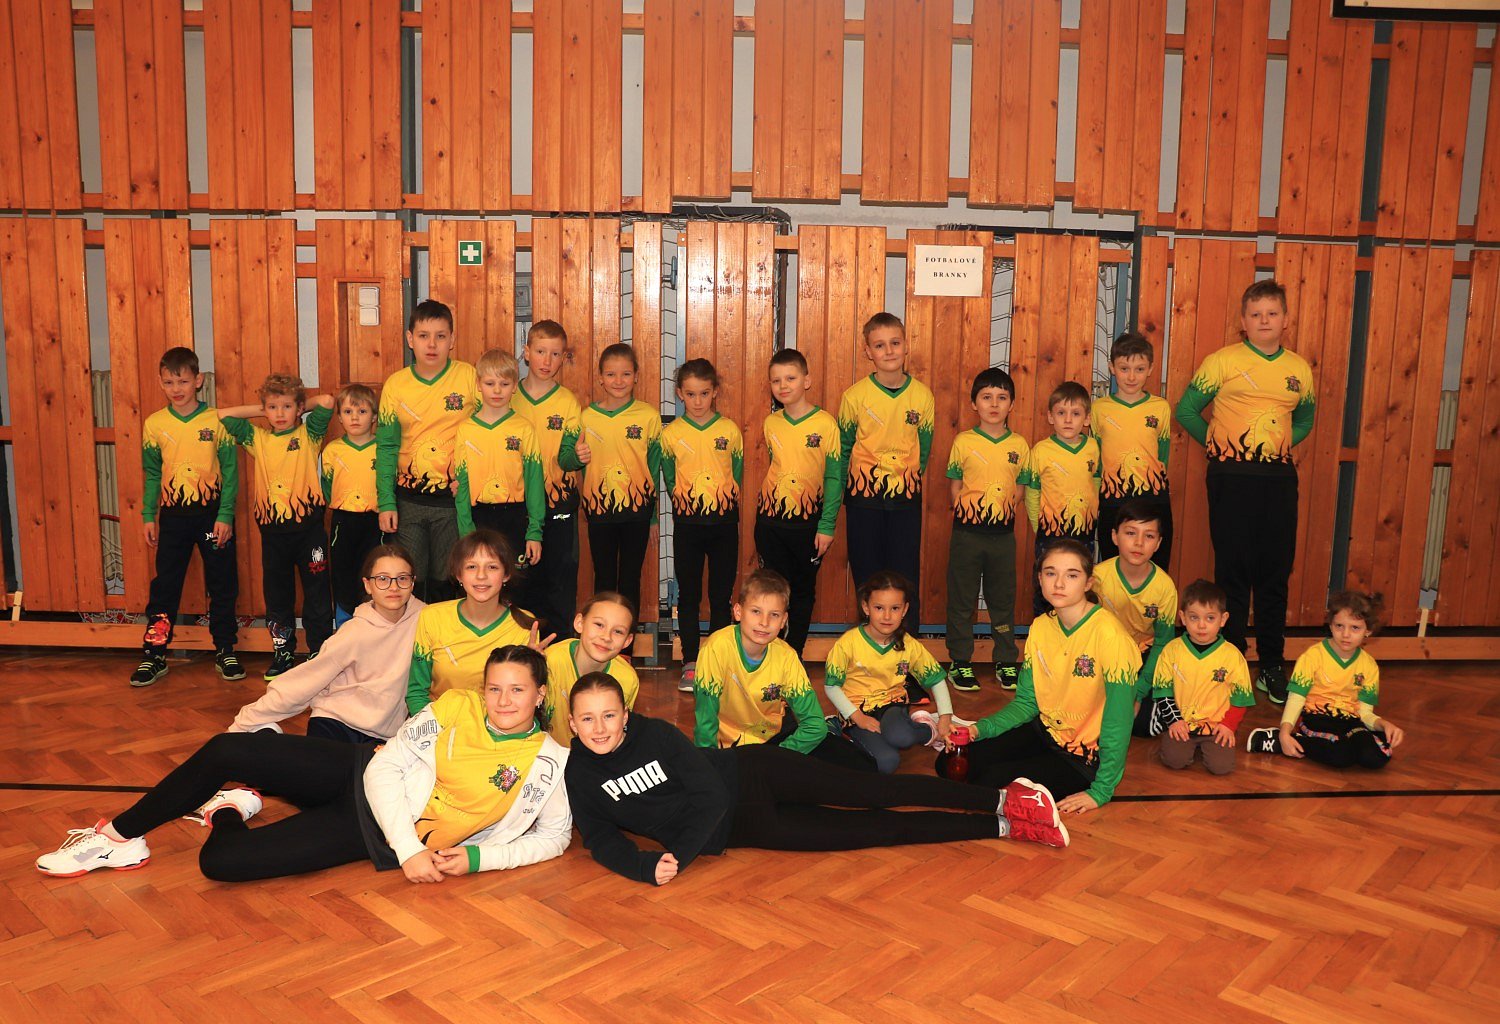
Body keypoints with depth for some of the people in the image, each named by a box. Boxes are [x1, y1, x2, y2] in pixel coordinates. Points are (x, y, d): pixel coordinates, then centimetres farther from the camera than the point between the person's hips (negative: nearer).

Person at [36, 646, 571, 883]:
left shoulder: (551, 764, -10)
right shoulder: (456, 707, -5)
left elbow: (555, 836, -2)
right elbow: (385, 768, -7)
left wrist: (477, 856, -16)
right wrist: (408, 848, -19)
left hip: (379, 840, -2)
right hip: (358, 774, 3)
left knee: (219, 862, -17)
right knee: (225, 750, -16)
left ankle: (228, 814, 22)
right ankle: (119, 835, 11)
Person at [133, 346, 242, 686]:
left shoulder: (217, 421, -5)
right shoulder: (154, 424, 2)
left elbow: (230, 470, -4)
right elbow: (151, 474, 9)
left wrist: (225, 515, -9)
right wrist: (148, 516, 4)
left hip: (212, 513, -2)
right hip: (173, 514, 2)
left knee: (222, 584, 6)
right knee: (165, 585, 6)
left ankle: (225, 651, 18)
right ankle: (154, 655, 15)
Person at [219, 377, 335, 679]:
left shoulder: (309, 434, 0)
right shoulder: (258, 438, 9)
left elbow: (326, 402, -13)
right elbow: (223, 415, 9)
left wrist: (302, 407, 4)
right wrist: (260, 410, 8)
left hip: (308, 527, -3)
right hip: (273, 531, 3)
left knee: (317, 592, 3)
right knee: (277, 594, 12)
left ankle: (320, 653, 12)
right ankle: (282, 652, 24)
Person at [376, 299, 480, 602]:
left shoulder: (468, 376, -3)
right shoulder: (395, 384, 2)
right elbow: (386, 447, 3)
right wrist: (386, 503, -2)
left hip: (453, 498, -1)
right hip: (408, 500, 2)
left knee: (445, 581, 7)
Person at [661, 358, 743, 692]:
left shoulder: (730, 430, 2)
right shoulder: (670, 434, 2)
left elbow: (737, 476, 10)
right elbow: (669, 480, 11)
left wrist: (725, 499, 1)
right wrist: (684, 500, 2)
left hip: (724, 520, 0)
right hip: (687, 523, 0)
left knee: (721, 594, 5)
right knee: (688, 594, 5)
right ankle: (690, 664, 13)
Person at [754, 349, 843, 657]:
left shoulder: (825, 423, -7)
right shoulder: (770, 423, 4)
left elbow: (834, 477, -6)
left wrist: (827, 526, -9)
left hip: (809, 521, -2)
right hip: (770, 520, 2)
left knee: (803, 591, 10)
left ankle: (795, 655, 22)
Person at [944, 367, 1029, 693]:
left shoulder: (1019, 445, 4)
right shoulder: (963, 442, -2)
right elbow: (954, 489, 4)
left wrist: (1006, 510, -1)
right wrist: (966, 511, -6)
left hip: (1003, 532, 2)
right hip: (967, 531, -2)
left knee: (1003, 598, 11)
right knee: (962, 598, 6)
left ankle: (1007, 662, 24)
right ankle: (960, 662, 17)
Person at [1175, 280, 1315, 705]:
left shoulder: (1299, 368, 10)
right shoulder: (1223, 361, -2)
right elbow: (1186, 410, 2)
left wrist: (1283, 443, 8)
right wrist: (1215, 442, 0)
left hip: (1279, 476, 4)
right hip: (1233, 476, -4)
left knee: (1276, 572, 7)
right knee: (1233, 570, 1)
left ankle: (1272, 666, 18)